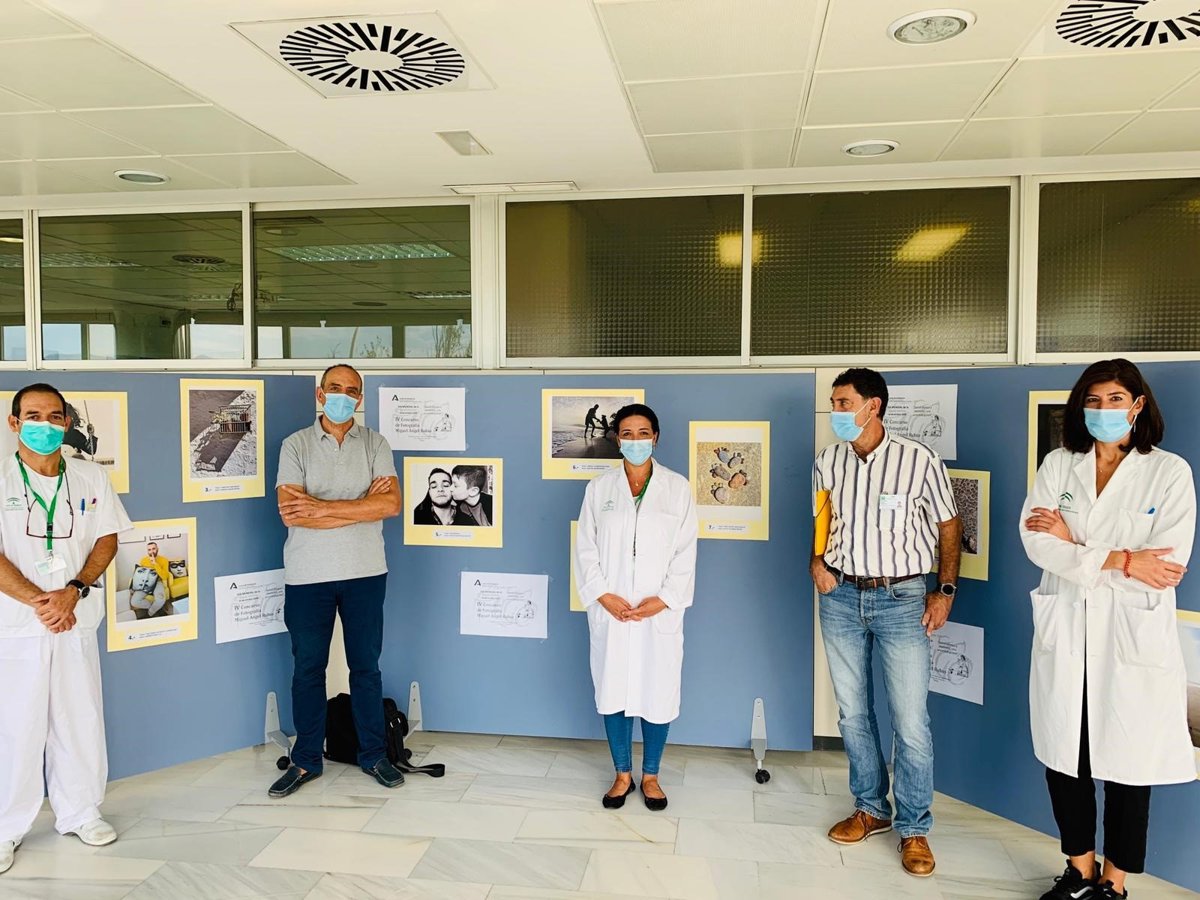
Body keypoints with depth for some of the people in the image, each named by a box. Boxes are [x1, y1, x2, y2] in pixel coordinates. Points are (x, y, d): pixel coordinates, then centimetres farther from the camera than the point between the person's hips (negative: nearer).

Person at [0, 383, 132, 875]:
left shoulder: (91, 477, 5)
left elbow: (107, 540, 4)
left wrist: (73, 591, -11)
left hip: (76, 621, 3)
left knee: (81, 719, 9)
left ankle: (80, 811, 26)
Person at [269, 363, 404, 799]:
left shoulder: (375, 444, 2)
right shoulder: (296, 445, -1)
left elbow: (391, 503, -13)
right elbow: (290, 513, -13)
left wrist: (322, 507, -17)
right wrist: (362, 506, -15)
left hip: (365, 572, 1)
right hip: (307, 575, 0)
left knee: (366, 666, 11)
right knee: (307, 668, 11)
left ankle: (374, 755, 25)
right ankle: (306, 761, 26)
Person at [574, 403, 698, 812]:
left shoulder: (677, 488, 2)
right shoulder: (599, 488, 5)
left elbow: (685, 552, -1)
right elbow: (585, 549, 3)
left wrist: (662, 600, -11)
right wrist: (603, 595, -9)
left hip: (660, 612, -1)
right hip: (610, 611, 1)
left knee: (657, 693, 6)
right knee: (613, 691, 8)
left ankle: (650, 776, 25)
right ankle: (622, 774, 26)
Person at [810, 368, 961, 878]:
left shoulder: (920, 460, -10)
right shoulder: (827, 462, 2)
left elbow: (949, 525, 1)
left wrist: (945, 591, -2)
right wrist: (817, 561, -1)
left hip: (902, 599, -4)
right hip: (841, 597, 4)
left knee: (911, 722, -1)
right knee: (852, 713, 13)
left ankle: (913, 828, 18)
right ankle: (871, 809, 31)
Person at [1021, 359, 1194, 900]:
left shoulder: (1170, 473, -4)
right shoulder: (1058, 466, 3)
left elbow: (1167, 567, -14)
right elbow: (1036, 542, -8)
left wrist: (1071, 542, -11)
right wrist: (1119, 560, -16)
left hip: (1133, 639, -2)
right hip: (1065, 634, 3)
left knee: (1126, 766, 9)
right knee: (1063, 757, 11)